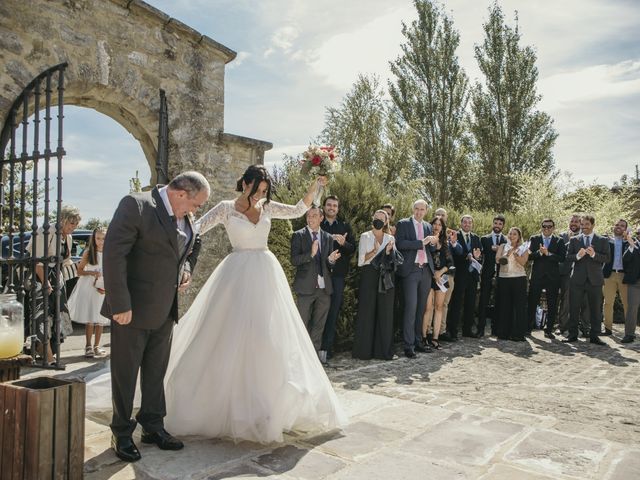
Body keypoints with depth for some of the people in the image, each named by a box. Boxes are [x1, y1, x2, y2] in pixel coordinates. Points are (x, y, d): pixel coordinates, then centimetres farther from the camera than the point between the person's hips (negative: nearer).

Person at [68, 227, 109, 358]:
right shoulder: (88, 252, -1)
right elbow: (79, 271, 1)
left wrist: (107, 287, -7)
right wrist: (91, 273, -17)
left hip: (103, 289, 2)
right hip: (88, 289, -2)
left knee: (100, 320, 7)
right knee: (89, 319, -1)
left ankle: (96, 346, 17)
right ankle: (88, 346, 7)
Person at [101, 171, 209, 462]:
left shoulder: (185, 218, 5)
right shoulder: (135, 205, -16)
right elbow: (113, 255, -20)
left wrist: (186, 271, 3)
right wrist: (120, 305, -22)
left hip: (165, 309, 7)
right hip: (132, 308, -6)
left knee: (156, 371, 18)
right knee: (125, 373, 8)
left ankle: (153, 426, 33)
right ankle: (122, 433, 26)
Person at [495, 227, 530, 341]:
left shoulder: (523, 248, 7)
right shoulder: (503, 246, 12)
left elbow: (523, 262, -8)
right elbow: (497, 259, -2)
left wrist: (515, 253, -21)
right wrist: (507, 254, -16)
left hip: (519, 279, -1)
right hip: (504, 278, 2)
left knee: (519, 306, -3)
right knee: (504, 306, 3)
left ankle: (518, 334, 1)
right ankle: (504, 333, 10)